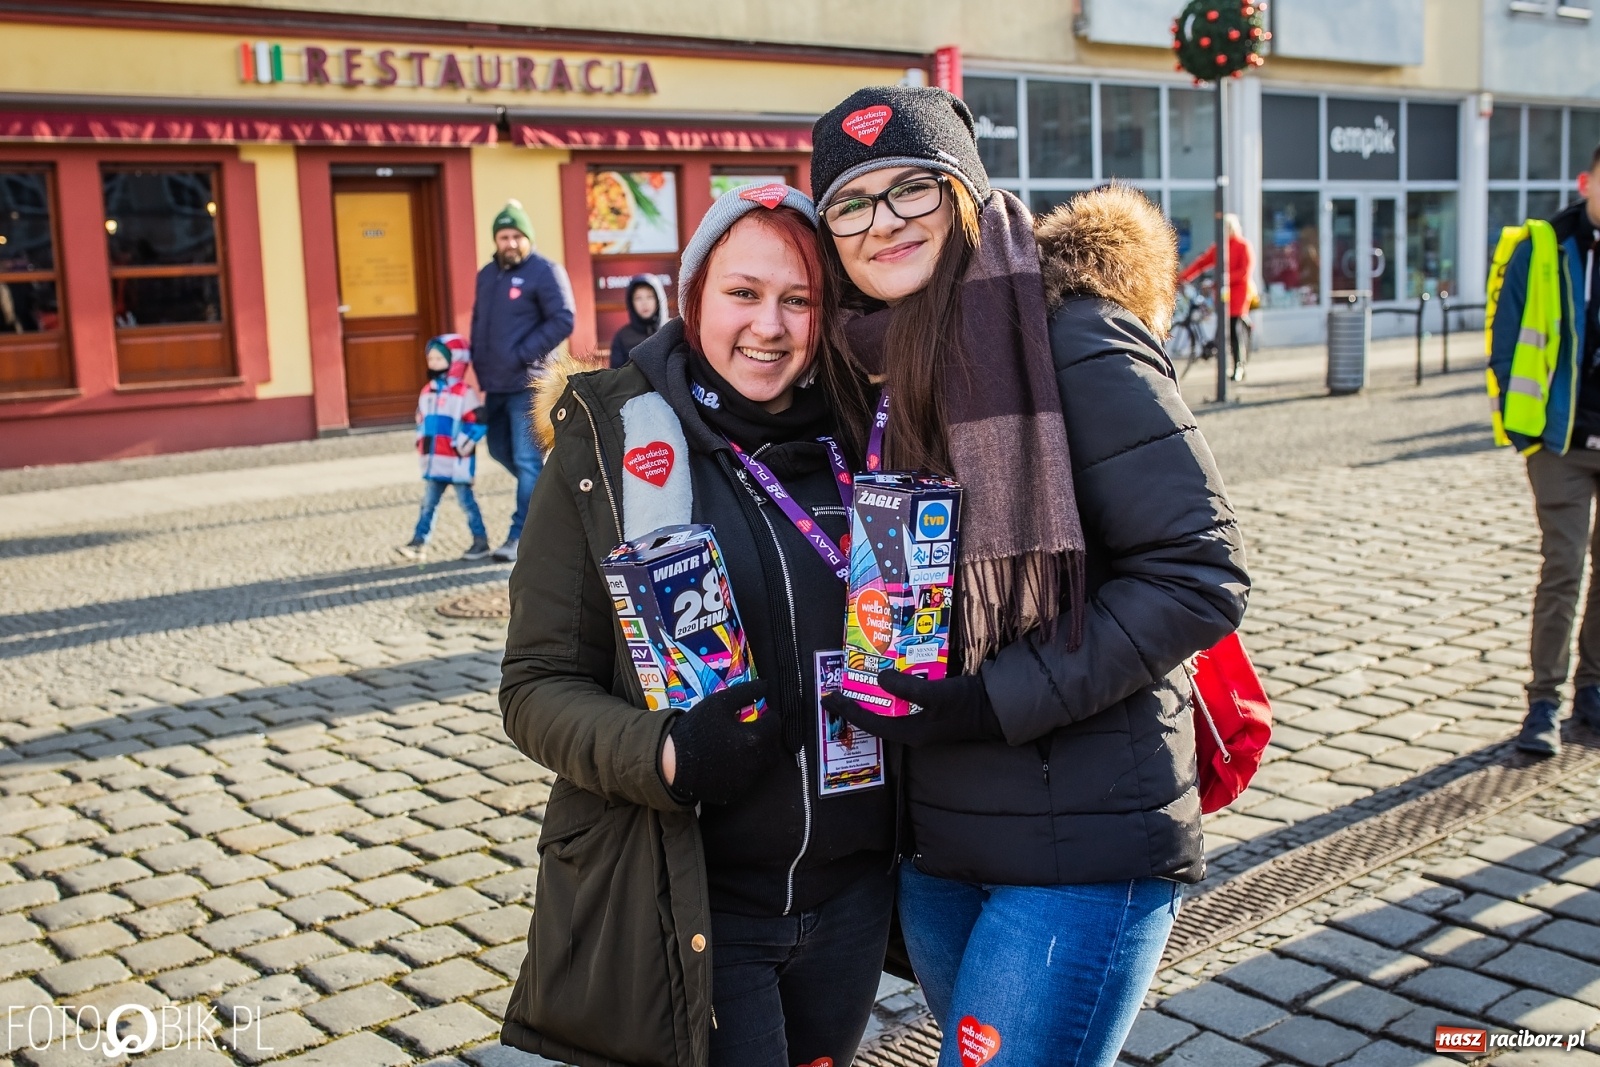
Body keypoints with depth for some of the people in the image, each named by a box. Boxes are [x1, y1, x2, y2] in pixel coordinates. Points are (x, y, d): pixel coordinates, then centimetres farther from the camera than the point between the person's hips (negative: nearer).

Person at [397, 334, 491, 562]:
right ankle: (418, 542, 13)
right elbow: (421, 421, 22)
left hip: (457, 462, -7)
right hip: (434, 461, 7)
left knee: (466, 501, 1)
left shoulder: (464, 392, -11)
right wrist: (421, 444, 12)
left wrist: (464, 445, -16)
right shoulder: (427, 392, 12)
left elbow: (477, 422, -14)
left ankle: (481, 541, 9)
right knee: (428, 503, 9)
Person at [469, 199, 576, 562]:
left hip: (528, 383, -8)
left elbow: (563, 320, -15)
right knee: (500, 449, 18)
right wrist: (481, 369, 12)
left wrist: (522, 355, -16)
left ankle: (521, 537, -1)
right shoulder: (487, 274, 14)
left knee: (527, 460, -5)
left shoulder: (545, 271, -9)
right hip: (495, 384, 8)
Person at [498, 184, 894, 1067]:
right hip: (684, 908, -4)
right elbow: (537, 687, -8)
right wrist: (663, 756, -26)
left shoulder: (858, 445, 3)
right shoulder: (606, 449, -7)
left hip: (849, 894, 4)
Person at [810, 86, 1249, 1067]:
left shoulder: (1072, 341, -14)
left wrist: (997, 701, -20)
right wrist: (889, 679, 2)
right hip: (936, 839, 8)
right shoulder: (905, 366, 9)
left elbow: (1201, 574, -18)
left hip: (1083, 846, -8)